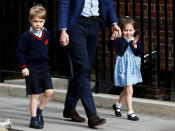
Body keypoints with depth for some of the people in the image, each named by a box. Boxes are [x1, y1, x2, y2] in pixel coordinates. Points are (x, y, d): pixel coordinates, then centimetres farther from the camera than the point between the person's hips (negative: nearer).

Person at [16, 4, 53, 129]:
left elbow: (51, 50, 18)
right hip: (32, 69, -4)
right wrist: (23, 67, -9)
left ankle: (39, 111, 13)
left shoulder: (48, 34, 6)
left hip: (45, 68, 4)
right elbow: (20, 52, -3)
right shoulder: (26, 36, -5)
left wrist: (49, 64, 14)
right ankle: (34, 118, 8)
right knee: (35, 95, -1)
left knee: (49, 91, -8)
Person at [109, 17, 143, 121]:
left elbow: (140, 52, -8)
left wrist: (135, 45, -25)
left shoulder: (136, 41, 2)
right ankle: (130, 112, -2)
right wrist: (112, 39, -39)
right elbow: (111, 46, -21)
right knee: (129, 90, -8)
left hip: (133, 68, 5)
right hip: (123, 68, -5)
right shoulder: (120, 40, -7)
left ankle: (117, 105, 41)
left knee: (126, 90, 18)